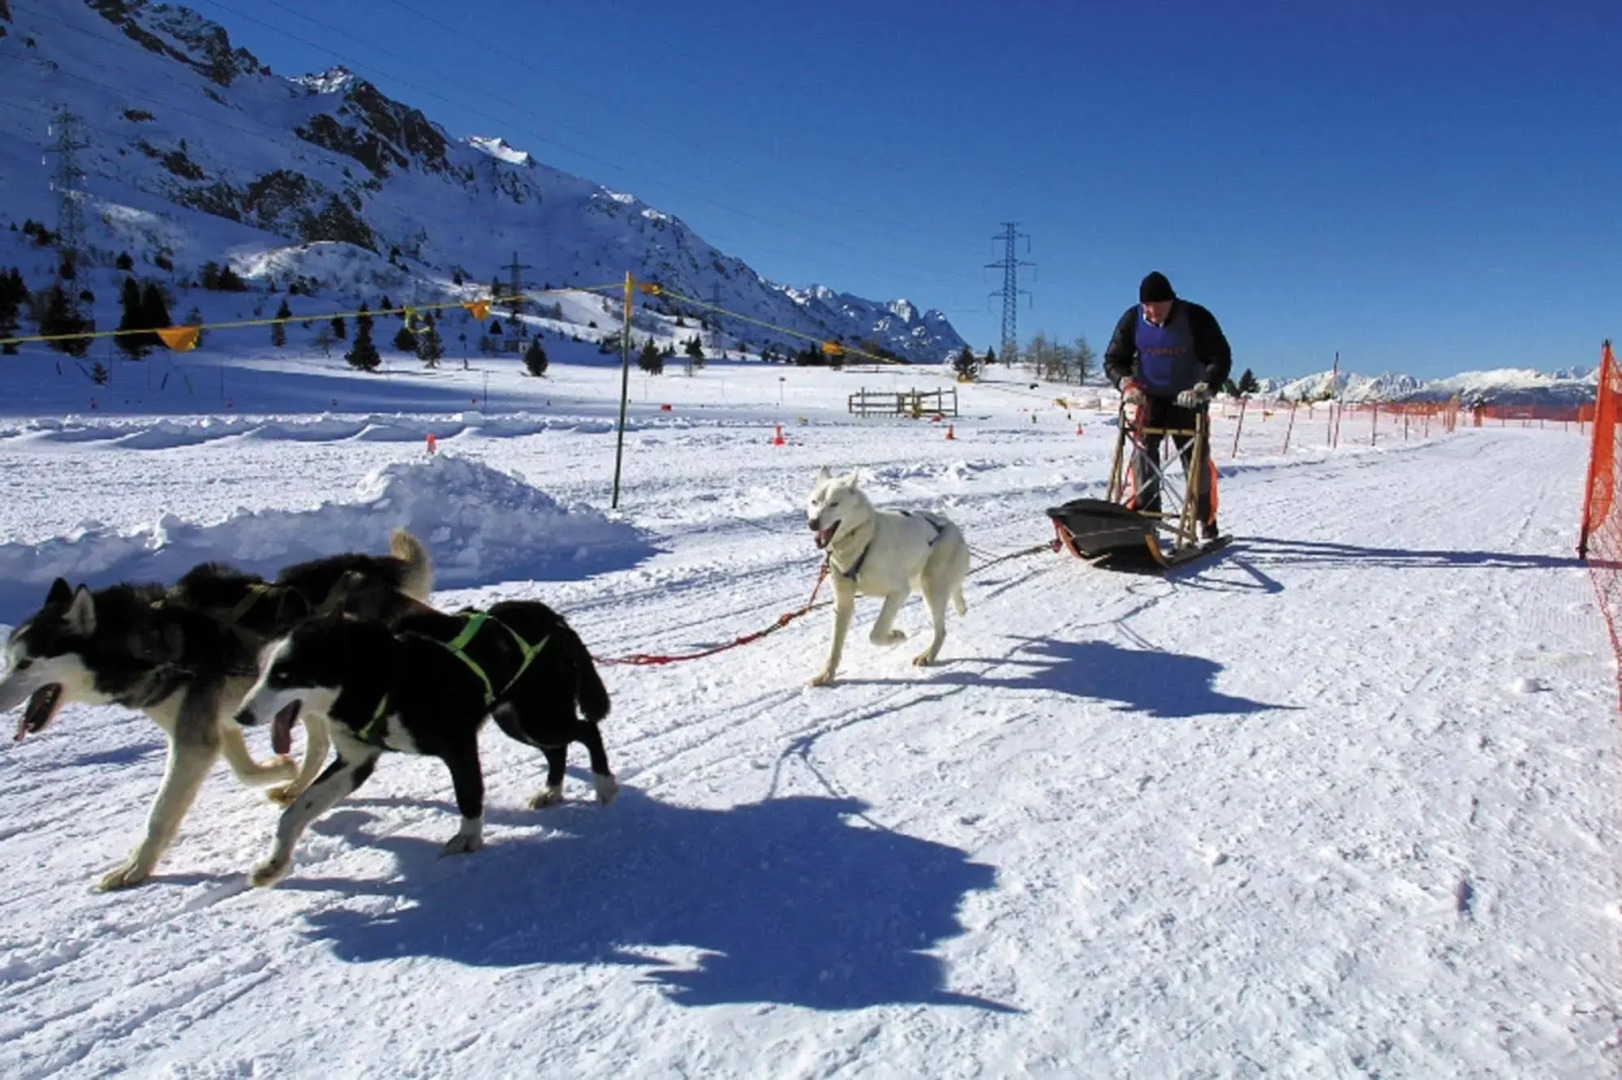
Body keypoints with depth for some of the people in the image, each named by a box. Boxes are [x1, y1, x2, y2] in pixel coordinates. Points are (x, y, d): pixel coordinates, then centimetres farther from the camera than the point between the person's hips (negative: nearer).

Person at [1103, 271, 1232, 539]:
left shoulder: (1196, 318, -15)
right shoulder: (1132, 320, -9)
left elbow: (1220, 358, -14)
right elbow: (1113, 360, -2)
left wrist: (1204, 389, -30)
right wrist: (1127, 383, -22)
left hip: (1187, 398, -1)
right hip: (1149, 398, 2)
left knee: (1197, 457, -1)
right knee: (1143, 452, -9)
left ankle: (1206, 520, 11)